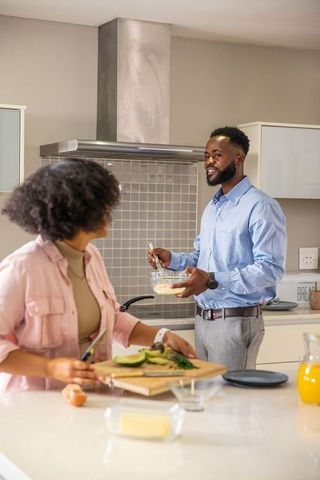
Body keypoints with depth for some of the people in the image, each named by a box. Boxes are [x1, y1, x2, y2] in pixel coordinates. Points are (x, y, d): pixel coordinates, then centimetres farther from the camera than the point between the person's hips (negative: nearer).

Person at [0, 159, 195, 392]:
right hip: (36, 401, -4)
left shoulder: (92, 256, 7)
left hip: (91, 395, 4)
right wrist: (51, 368, -22)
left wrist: (162, 337, 6)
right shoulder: (22, 267, -16)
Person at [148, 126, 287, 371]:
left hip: (236, 321, -8)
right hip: (202, 319, 8)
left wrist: (213, 280, -28)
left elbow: (270, 268, -21)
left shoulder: (261, 207, -13)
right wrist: (172, 260, 4)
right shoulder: (212, 207, 15)